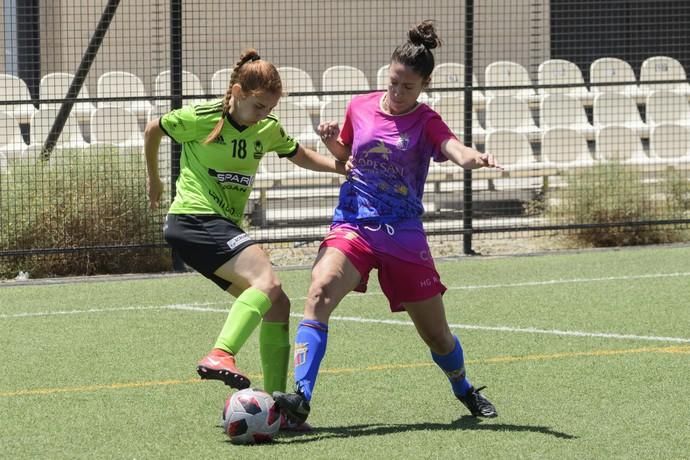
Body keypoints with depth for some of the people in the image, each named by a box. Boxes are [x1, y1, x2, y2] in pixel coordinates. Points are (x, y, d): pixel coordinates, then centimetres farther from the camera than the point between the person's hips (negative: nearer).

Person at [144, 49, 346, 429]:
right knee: (267, 282, -28)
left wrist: (342, 167, 9)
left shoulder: (267, 130, 9)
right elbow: (153, 130, 9)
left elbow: (299, 155, 27)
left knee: (276, 305, 3)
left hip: (224, 228, 8)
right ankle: (220, 355, -43)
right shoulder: (201, 118, -8)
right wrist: (153, 180, 21)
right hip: (194, 217, -8)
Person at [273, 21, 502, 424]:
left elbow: (455, 149, -27)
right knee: (320, 291, -30)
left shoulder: (426, 122, -5)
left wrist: (475, 158, -51)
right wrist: (332, 141, -2)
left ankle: (465, 390, 42)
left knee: (437, 334, 9)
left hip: (404, 236, -1)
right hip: (354, 225, 1)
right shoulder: (360, 107, 3)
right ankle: (300, 398, -38)